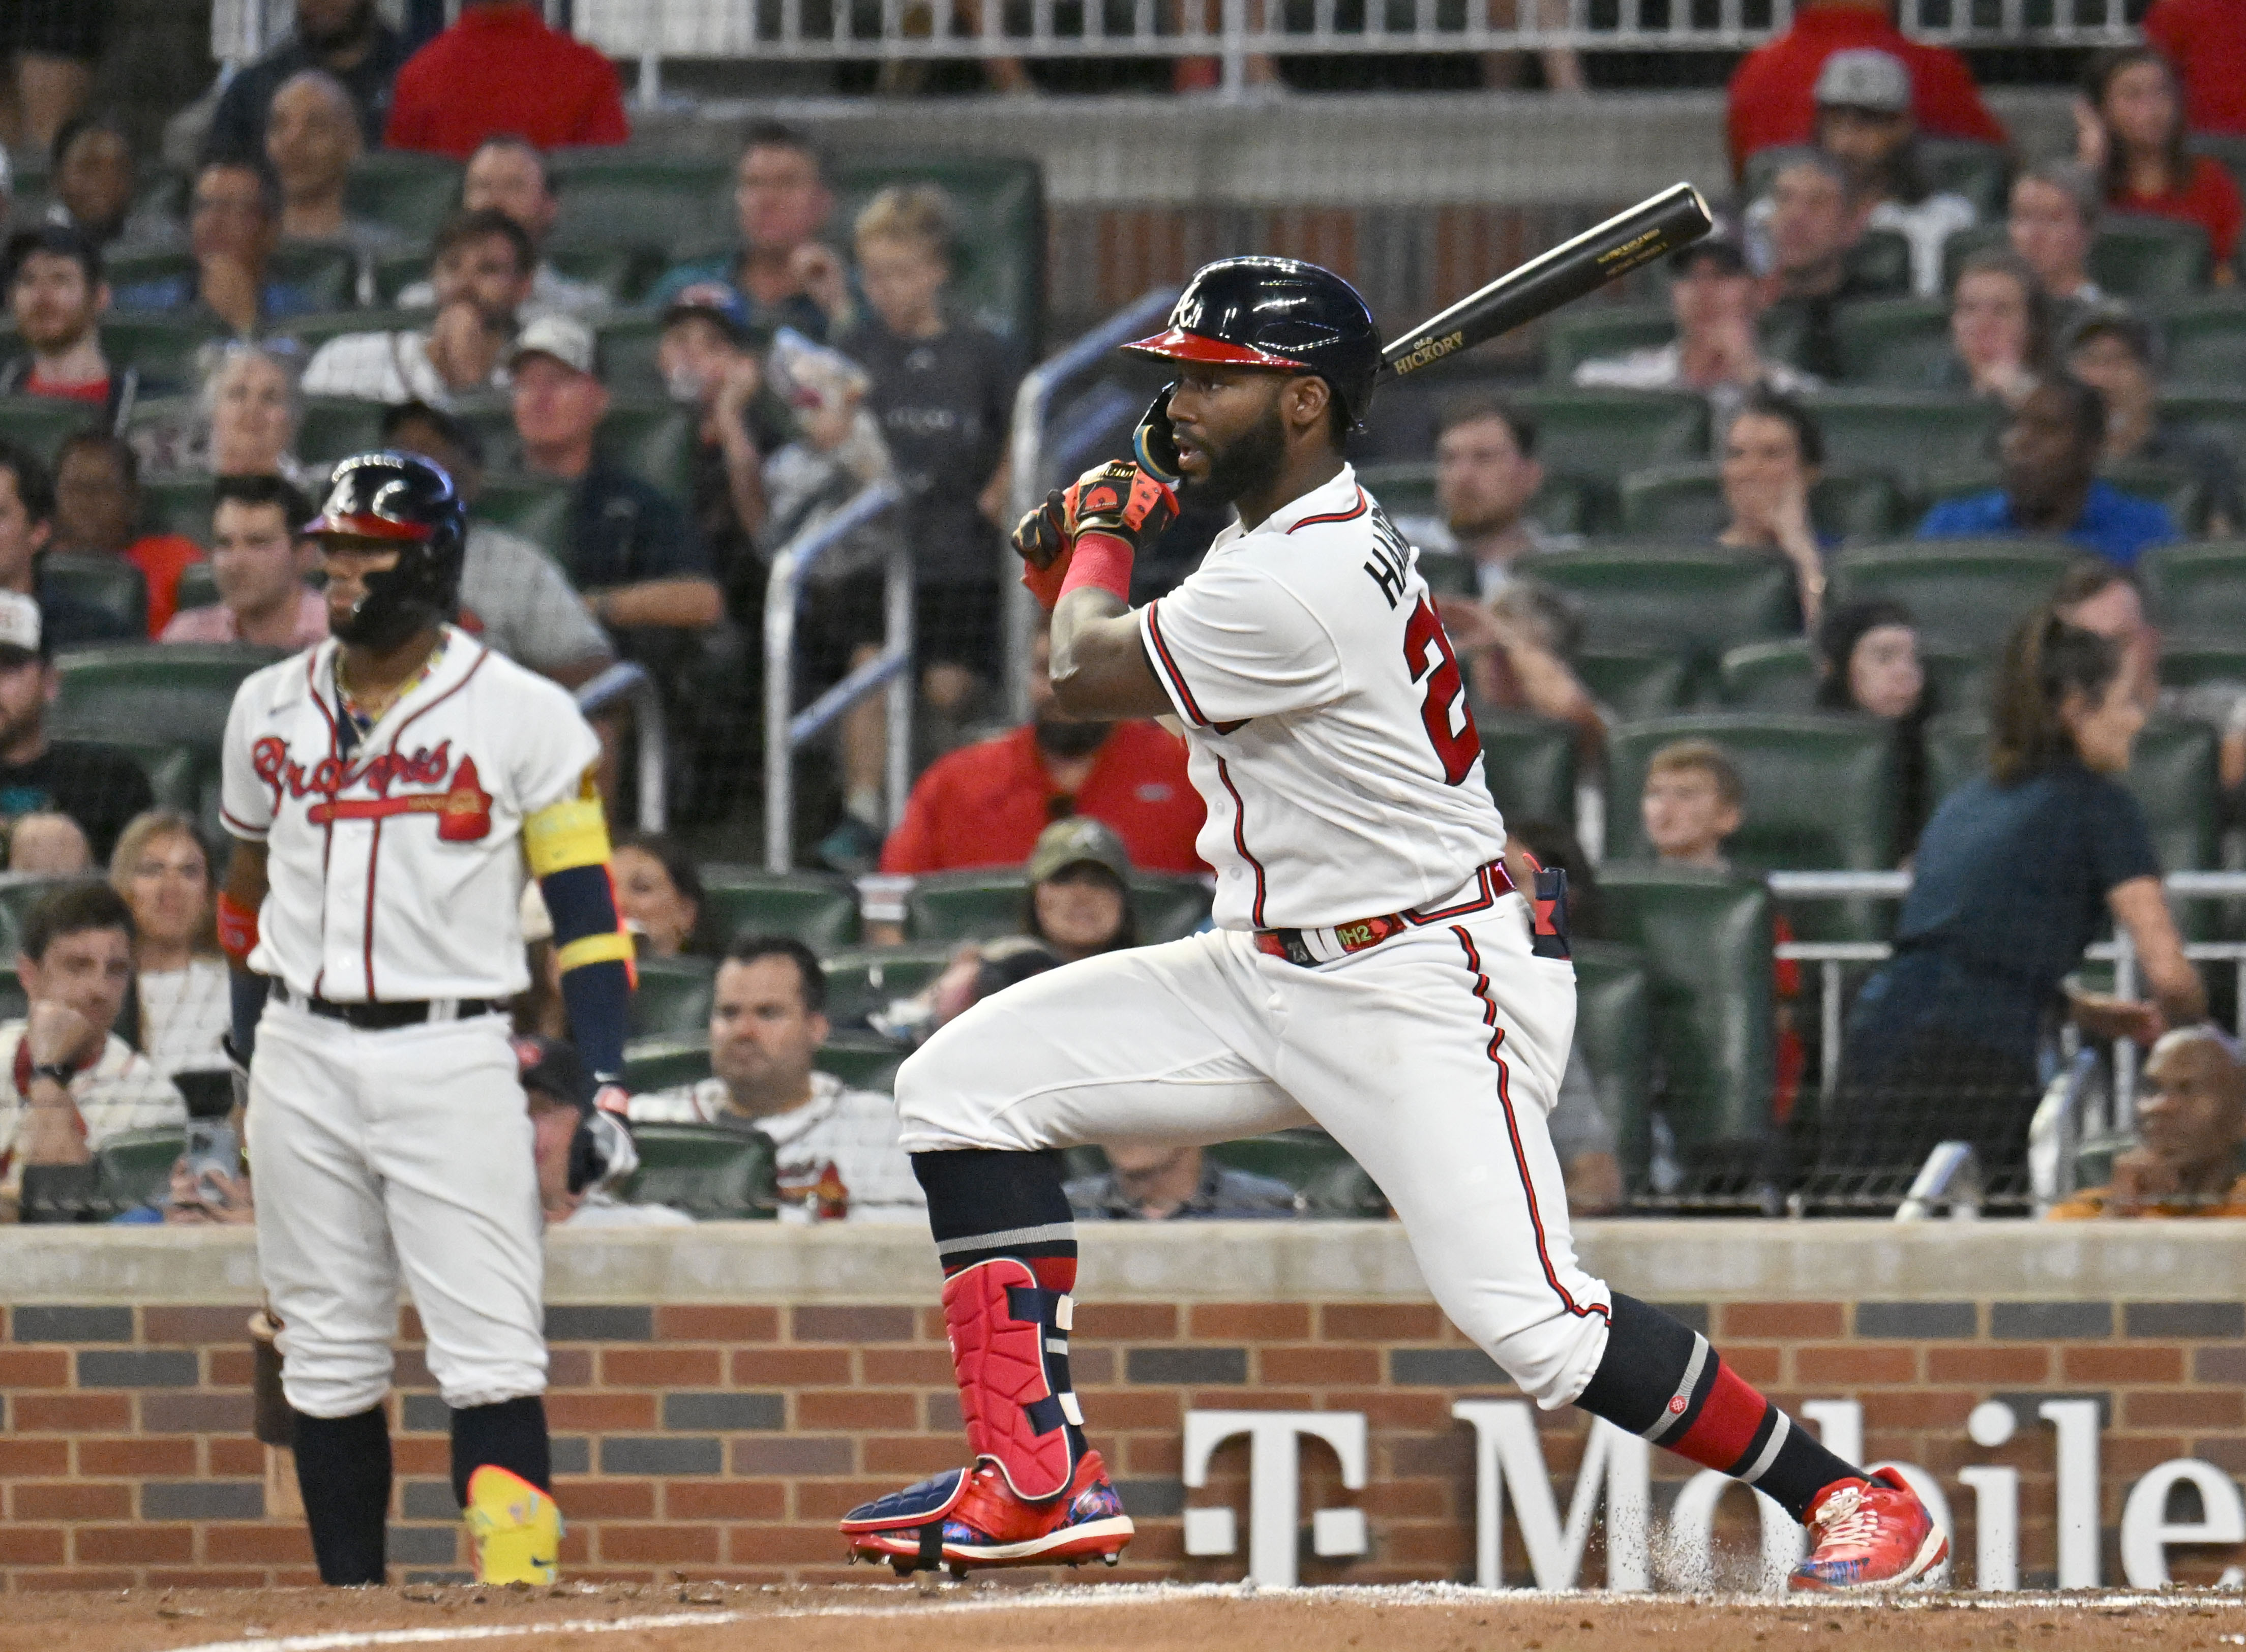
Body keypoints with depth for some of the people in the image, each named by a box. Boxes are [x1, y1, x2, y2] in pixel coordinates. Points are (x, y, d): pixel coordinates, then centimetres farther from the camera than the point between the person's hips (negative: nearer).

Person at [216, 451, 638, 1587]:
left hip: (452, 1055, -4)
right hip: (300, 1055, 4)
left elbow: (586, 906, -2)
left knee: (490, 1351, -12)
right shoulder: (271, 708, 11)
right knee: (327, 1354, 5)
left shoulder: (520, 715, 0)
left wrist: (604, 1089, -9)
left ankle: (518, 1580, -15)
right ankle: (353, 1606, 11)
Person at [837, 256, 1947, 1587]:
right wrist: (1086, 549, 8)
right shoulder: (1295, 531, 8)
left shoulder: (1301, 585, -24)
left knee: (1532, 1319, -21)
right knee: (968, 1082, 1)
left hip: (1425, 989, -10)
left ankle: (1849, 1498, -5)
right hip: (1272, 972, 10)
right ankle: (1036, 1478, 0)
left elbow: (1088, 674, -11)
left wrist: (1106, 527, 6)